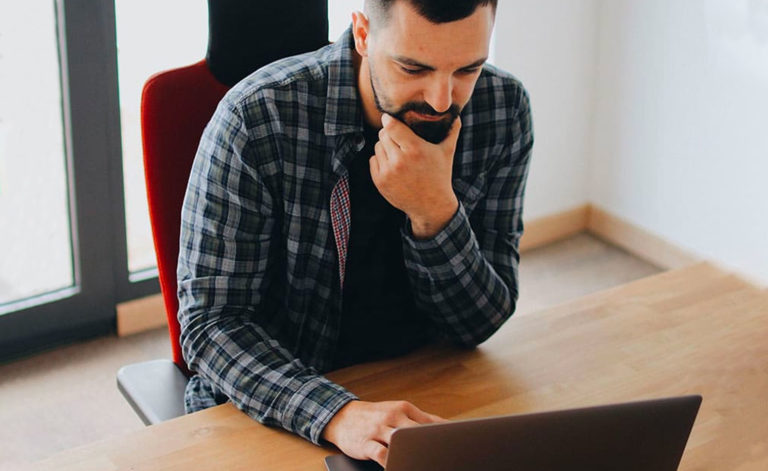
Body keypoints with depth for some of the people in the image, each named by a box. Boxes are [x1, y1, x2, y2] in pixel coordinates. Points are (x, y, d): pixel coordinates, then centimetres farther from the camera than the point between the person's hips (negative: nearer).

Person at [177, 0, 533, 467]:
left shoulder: (504, 109, -8)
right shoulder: (257, 118, -19)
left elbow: (481, 323, -5)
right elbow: (212, 320, -18)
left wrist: (436, 211, -24)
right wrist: (338, 415, -34)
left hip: (422, 396, 3)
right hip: (273, 411, -2)